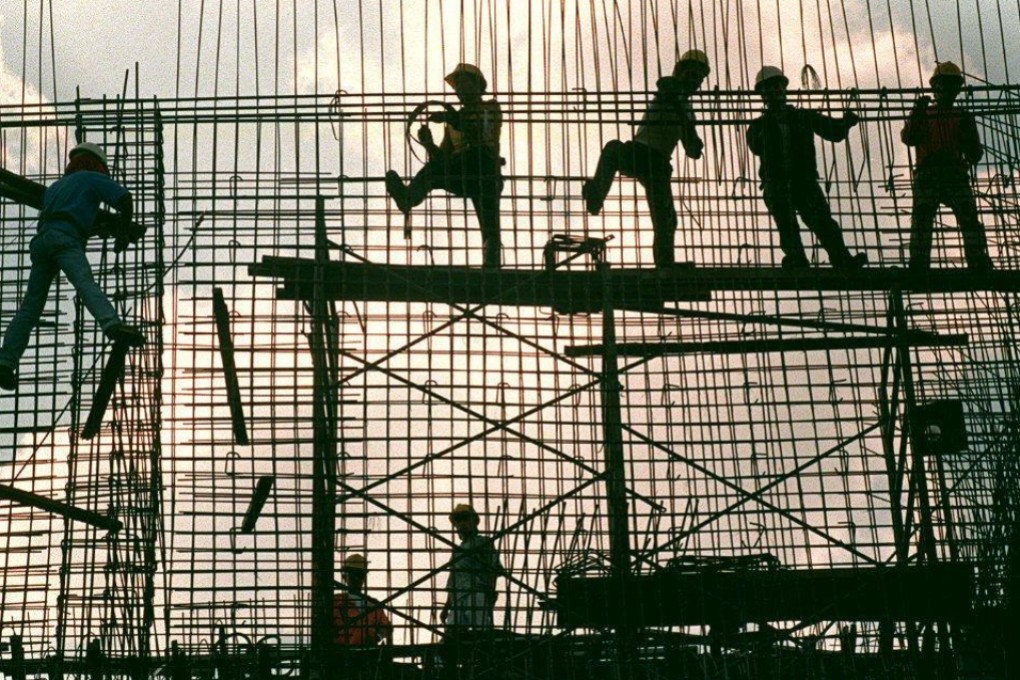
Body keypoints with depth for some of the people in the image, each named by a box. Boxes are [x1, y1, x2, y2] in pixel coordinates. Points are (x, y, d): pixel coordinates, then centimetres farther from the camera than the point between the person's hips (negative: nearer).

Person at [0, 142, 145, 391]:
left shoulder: (54, 188, 41)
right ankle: (113, 326, -57)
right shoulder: (92, 178, 21)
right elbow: (124, 197, 6)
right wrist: (124, 231, 20)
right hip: (65, 240, -6)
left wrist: (102, 228, 42)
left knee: (30, 307, 3)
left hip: (41, 241, 6)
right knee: (85, 285, -30)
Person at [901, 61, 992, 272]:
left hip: (956, 175, 1)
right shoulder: (922, 115, 19)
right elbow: (908, 138, -1)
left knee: (969, 216, -15)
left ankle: (979, 263, -21)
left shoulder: (963, 117, 22)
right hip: (928, 175, -1)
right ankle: (918, 265, -21)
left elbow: (975, 156, 16)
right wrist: (917, 113, -14)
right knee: (922, 217, -15)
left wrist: (969, 135, -4)